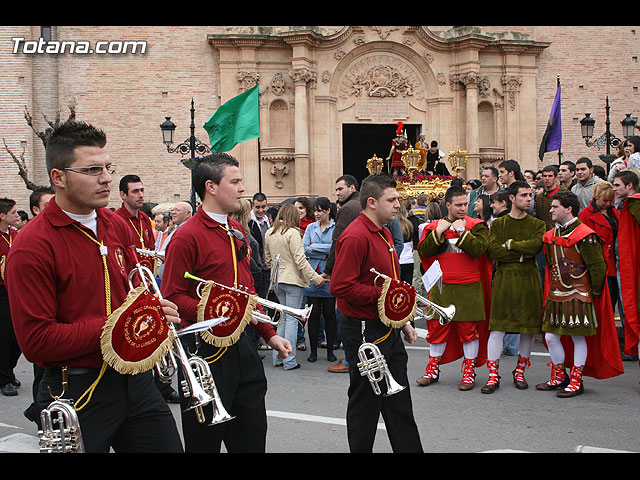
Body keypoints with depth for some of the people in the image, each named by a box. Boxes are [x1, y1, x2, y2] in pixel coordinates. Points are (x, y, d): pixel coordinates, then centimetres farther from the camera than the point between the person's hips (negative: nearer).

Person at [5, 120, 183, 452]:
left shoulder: (117, 226, 7)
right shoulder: (32, 246, -14)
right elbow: (36, 343, -18)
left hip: (135, 382, 6)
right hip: (77, 393, -6)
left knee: (169, 447, 12)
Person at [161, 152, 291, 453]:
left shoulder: (236, 231, 13)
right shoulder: (187, 236, -13)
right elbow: (172, 296, -16)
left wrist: (269, 334, 14)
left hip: (242, 345, 8)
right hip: (206, 348, -8)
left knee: (252, 437, 15)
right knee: (205, 439, 6)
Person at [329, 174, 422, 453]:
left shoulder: (384, 233, 13)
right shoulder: (355, 236, -18)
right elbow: (341, 286, -24)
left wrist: (403, 321, 21)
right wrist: (382, 295, -22)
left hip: (388, 330, 9)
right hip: (364, 332, -9)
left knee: (399, 401, 16)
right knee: (365, 402, 4)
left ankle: (409, 449, 25)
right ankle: (360, 450, 18)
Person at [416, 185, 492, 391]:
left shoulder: (476, 226, 1)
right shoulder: (434, 227, 8)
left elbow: (478, 249, -14)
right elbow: (423, 251, -2)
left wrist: (461, 231, -13)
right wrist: (438, 233, -10)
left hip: (468, 288, -2)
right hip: (441, 288, 2)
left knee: (469, 329, 3)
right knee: (437, 327, 7)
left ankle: (469, 371, 17)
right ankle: (433, 370, 21)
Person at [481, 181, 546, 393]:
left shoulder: (537, 225, 10)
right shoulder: (497, 224, 8)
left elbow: (535, 246, -10)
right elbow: (493, 250, -7)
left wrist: (510, 244, -6)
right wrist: (522, 254, -9)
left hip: (529, 280, 2)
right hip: (503, 279, -1)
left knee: (528, 327, 4)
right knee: (497, 327, -6)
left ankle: (520, 371, 21)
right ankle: (493, 375, -1)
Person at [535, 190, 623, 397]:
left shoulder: (584, 235, -13)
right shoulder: (550, 236, 10)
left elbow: (598, 267, -10)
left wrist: (595, 294, -6)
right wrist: (551, 289, 15)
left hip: (578, 296, -7)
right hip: (555, 295, 7)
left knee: (578, 337, 1)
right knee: (551, 336, 7)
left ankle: (576, 381, 12)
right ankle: (560, 376, 24)